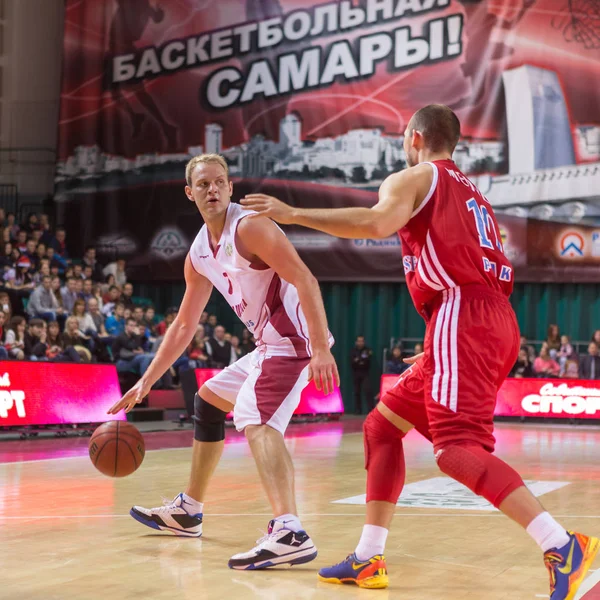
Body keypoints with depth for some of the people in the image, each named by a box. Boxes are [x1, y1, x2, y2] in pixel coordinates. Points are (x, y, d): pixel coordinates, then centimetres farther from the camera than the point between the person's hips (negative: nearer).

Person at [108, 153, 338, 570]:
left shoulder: (249, 227, -15)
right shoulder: (199, 254, 13)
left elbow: (305, 281, -24)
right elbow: (185, 325, 22)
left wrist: (321, 350, -33)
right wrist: (146, 383, 20)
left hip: (295, 341, -10)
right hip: (270, 344, 10)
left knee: (255, 419, -29)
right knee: (207, 401, 24)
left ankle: (289, 532, -45)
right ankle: (189, 511, 37)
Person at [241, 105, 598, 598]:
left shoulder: (412, 179, 4)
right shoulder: (472, 194, 30)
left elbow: (377, 223, -19)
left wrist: (293, 214, -13)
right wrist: (437, 347, 34)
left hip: (461, 314, -9)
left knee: (458, 448, -18)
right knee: (382, 424, 15)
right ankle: (369, 560, 14)